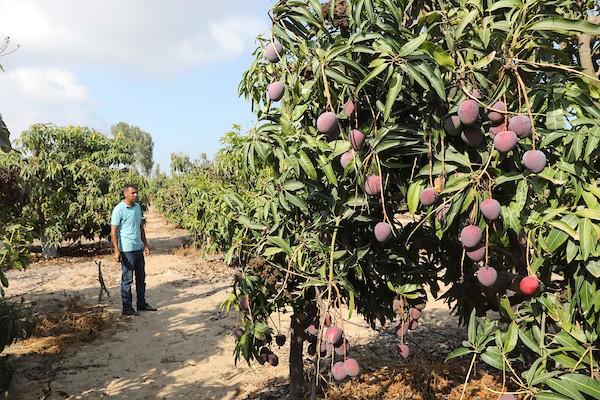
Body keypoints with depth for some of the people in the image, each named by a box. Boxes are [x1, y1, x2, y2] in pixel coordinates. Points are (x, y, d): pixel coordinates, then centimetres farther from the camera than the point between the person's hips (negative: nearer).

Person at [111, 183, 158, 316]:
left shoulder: (137, 206, 10)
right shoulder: (119, 209, -13)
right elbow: (113, 231, -13)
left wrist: (145, 244, 16)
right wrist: (116, 251, -18)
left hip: (138, 248, 8)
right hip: (127, 250, -8)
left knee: (141, 278, 15)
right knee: (127, 279, 1)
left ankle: (142, 303, 28)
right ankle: (127, 308, 11)